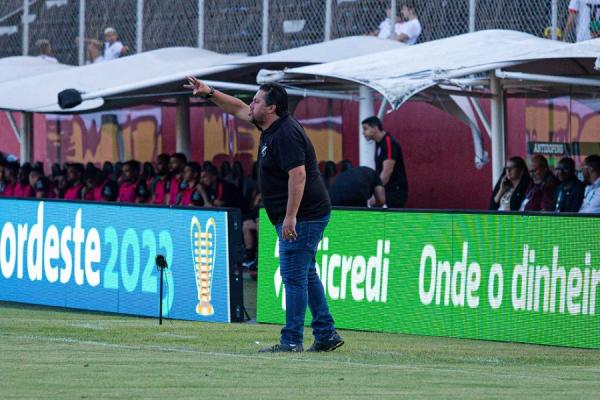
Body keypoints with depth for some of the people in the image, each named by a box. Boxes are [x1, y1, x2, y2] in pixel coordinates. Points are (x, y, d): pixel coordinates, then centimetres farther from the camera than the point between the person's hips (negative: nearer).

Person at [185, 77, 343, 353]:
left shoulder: (286, 134, -19)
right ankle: (326, 335, 18)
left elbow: (298, 175, -27)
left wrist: (290, 217, -28)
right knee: (306, 276, 15)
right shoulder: (271, 126, 12)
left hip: (302, 217, -11)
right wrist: (210, 93, 22)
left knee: (293, 276, -7)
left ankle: (291, 341, -5)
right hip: (305, 217, 11)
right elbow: (238, 109, 27)